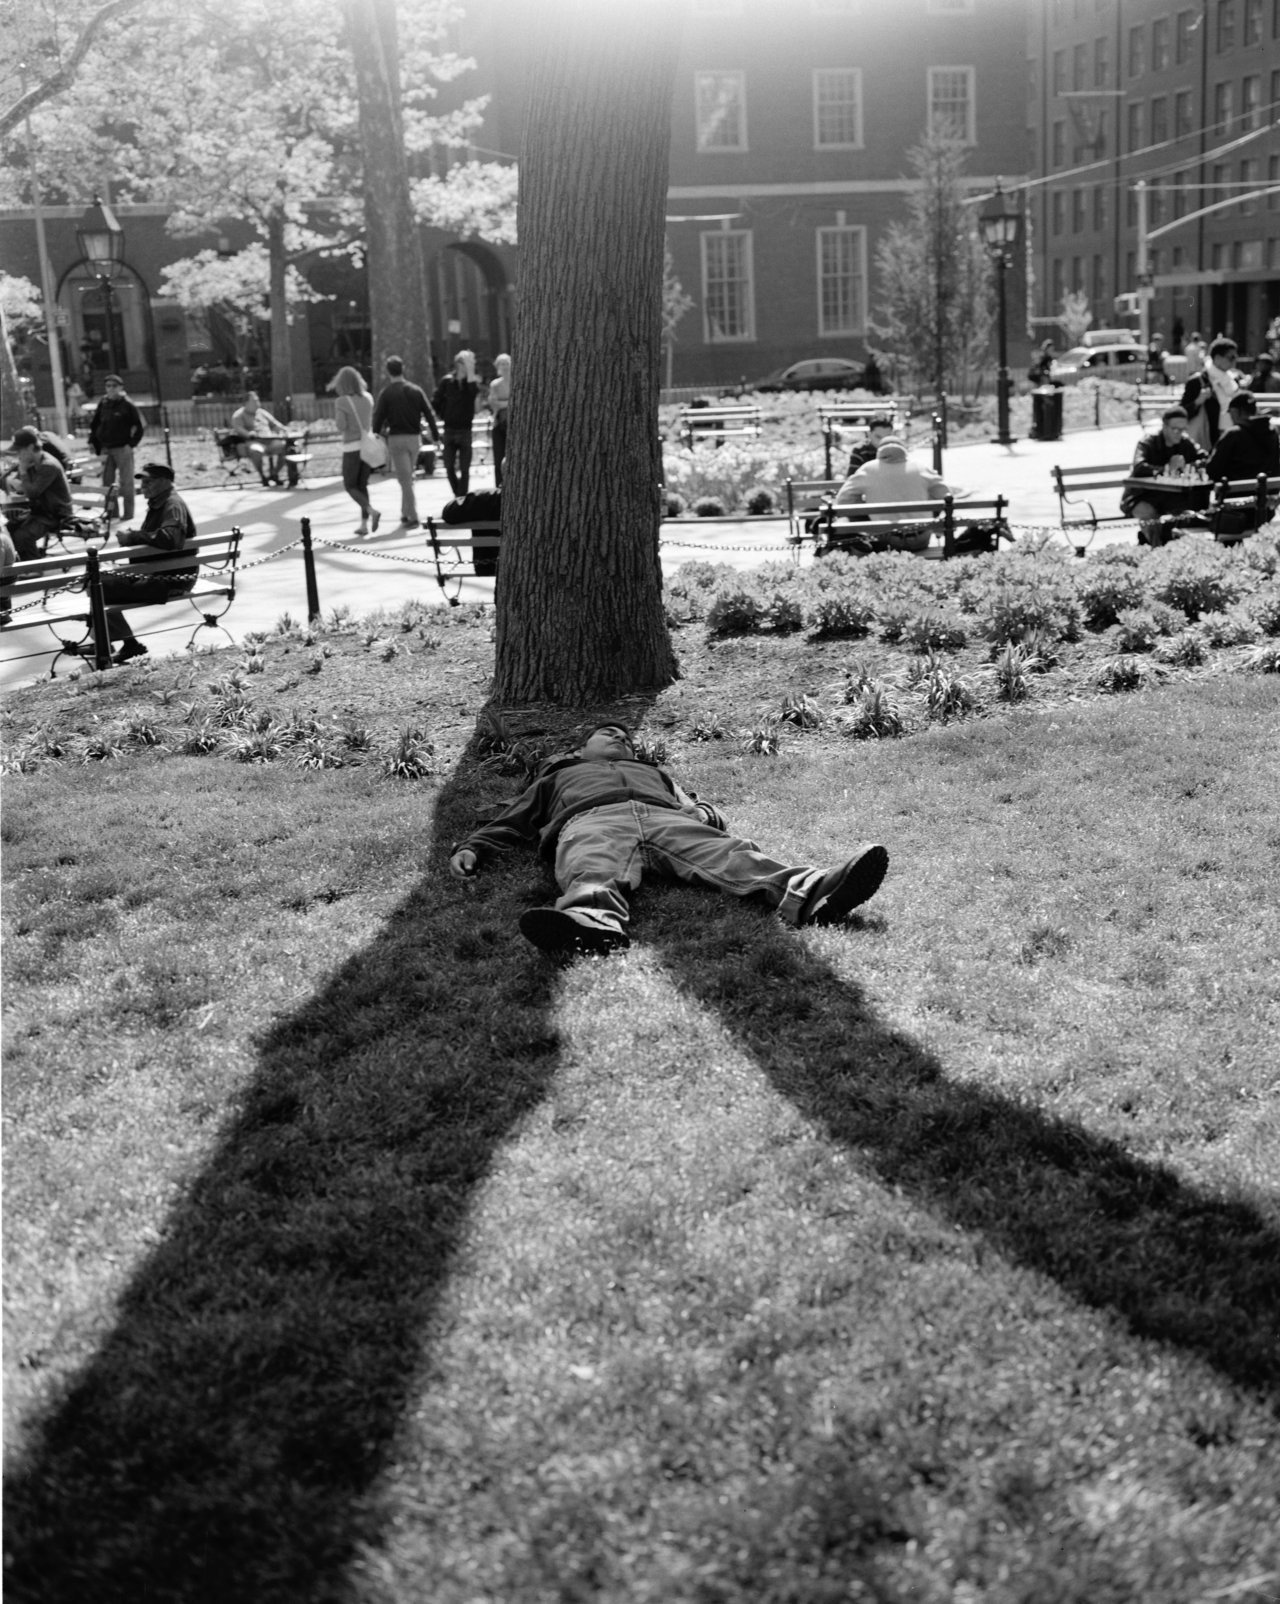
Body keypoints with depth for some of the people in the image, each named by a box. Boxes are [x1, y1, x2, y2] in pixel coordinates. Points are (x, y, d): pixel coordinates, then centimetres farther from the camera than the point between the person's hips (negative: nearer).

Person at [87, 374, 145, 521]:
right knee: (107, 482, 9)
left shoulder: (127, 405, -8)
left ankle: (128, 513, 7)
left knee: (126, 482, 1)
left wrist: (132, 444, -9)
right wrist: (94, 445, 8)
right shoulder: (103, 404, 6)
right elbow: (94, 426, 14)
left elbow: (140, 426, -7)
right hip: (106, 449, 5)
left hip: (123, 449, -5)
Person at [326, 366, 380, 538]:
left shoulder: (341, 402, -11)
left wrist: (336, 415, 4)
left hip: (352, 447, -5)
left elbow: (341, 426, -15)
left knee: (350, 486, 6)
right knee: (362, 485, 13)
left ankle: (372, 511, -17)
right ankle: (364, 524, 8)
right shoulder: (368, 398, 4)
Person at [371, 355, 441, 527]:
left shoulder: (386, 393, -5)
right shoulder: (416, 390, 4)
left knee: (404, 479, -4)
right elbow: (429, 414, 2)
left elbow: (378, 417, -6)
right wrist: (436, 436, 7)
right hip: (415, 437, 4)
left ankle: (413, 517, -10)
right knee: (408, 478, 19)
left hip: (396, 438, -4)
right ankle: (405, 513, 23)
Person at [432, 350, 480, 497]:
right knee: (449, 468, 3)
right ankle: (458, 495, 20)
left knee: (464, 469, -2)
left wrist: (470, 371, -25)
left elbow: (474, 391, -26)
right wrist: (445, 416, 4)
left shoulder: (471, 381, -1)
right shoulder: (447, 381, 0)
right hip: (449, 429, 1)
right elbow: (435, 402, 7)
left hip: (465, 430, -1)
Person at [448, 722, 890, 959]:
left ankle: (807, 892, -59)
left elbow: (699, 809, 33)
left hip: (667, 820, 2)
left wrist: (705, 815, 7)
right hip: (591, 822, -2)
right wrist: (470, 849, 12)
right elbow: (506, 824, 33)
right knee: (593, 871, -40)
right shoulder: (558, 777, 43)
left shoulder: (654, 773, 47)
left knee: (728, 853, -30)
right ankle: (592, 919, -75)